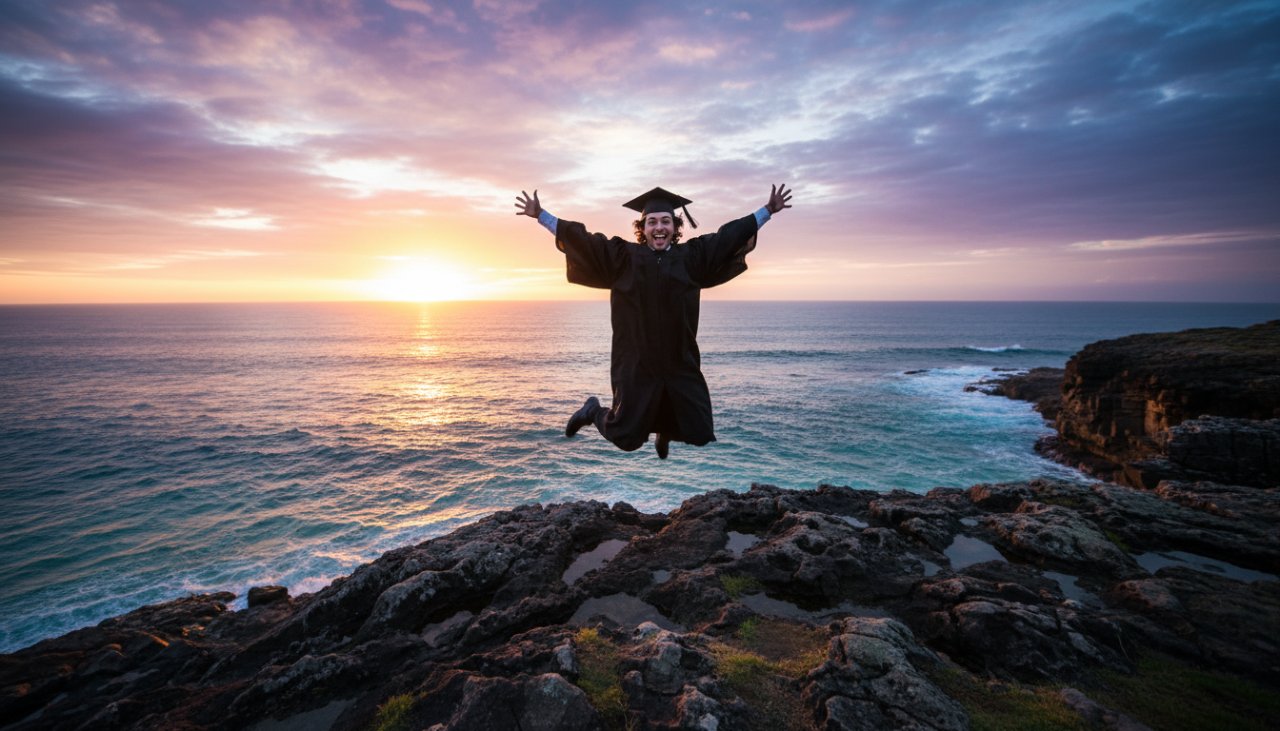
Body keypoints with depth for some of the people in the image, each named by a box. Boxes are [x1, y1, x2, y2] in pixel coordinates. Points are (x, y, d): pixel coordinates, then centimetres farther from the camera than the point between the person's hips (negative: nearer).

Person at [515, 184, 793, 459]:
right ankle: (594, 411, 38)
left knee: (699, 433, 10)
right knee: (626, 436, 5)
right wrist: (541, 215, 2)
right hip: (636, 364, -2)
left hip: (681, 363, 3)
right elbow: (582, 239, 2)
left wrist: (767, 210, 15)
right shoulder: (624, 256, 1)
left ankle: (665, 430, 45)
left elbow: (730, 234, 12)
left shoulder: (692, 256, 6)